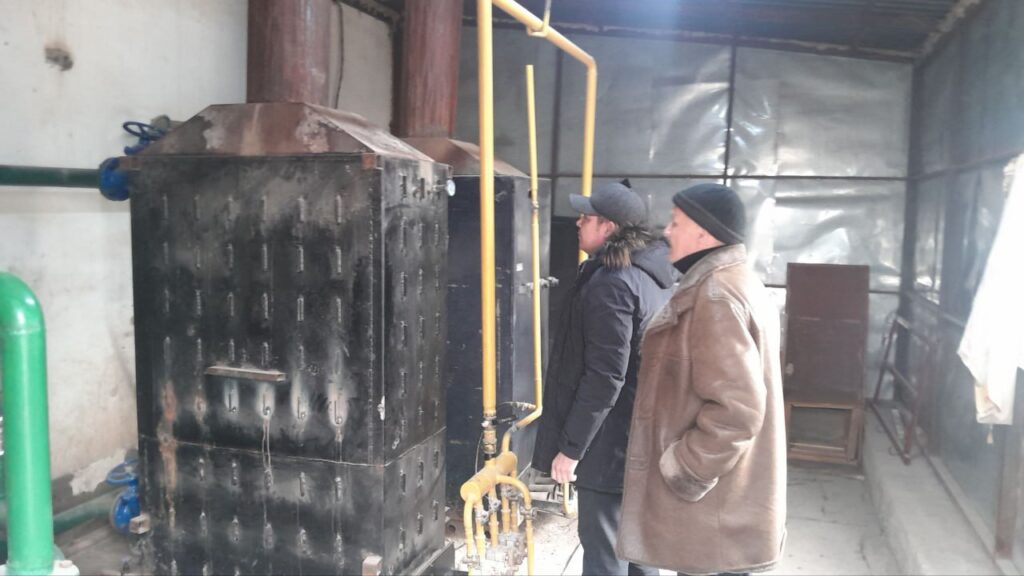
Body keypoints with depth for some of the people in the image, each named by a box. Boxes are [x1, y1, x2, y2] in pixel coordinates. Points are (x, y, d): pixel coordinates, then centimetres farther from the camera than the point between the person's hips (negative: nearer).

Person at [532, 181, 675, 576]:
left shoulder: (611, 283, -20)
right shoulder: (656, 277, 9)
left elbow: (604, 377, -24)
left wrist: (570, 446, -18)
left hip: (610, 443, -10)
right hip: (642, 439, 10)